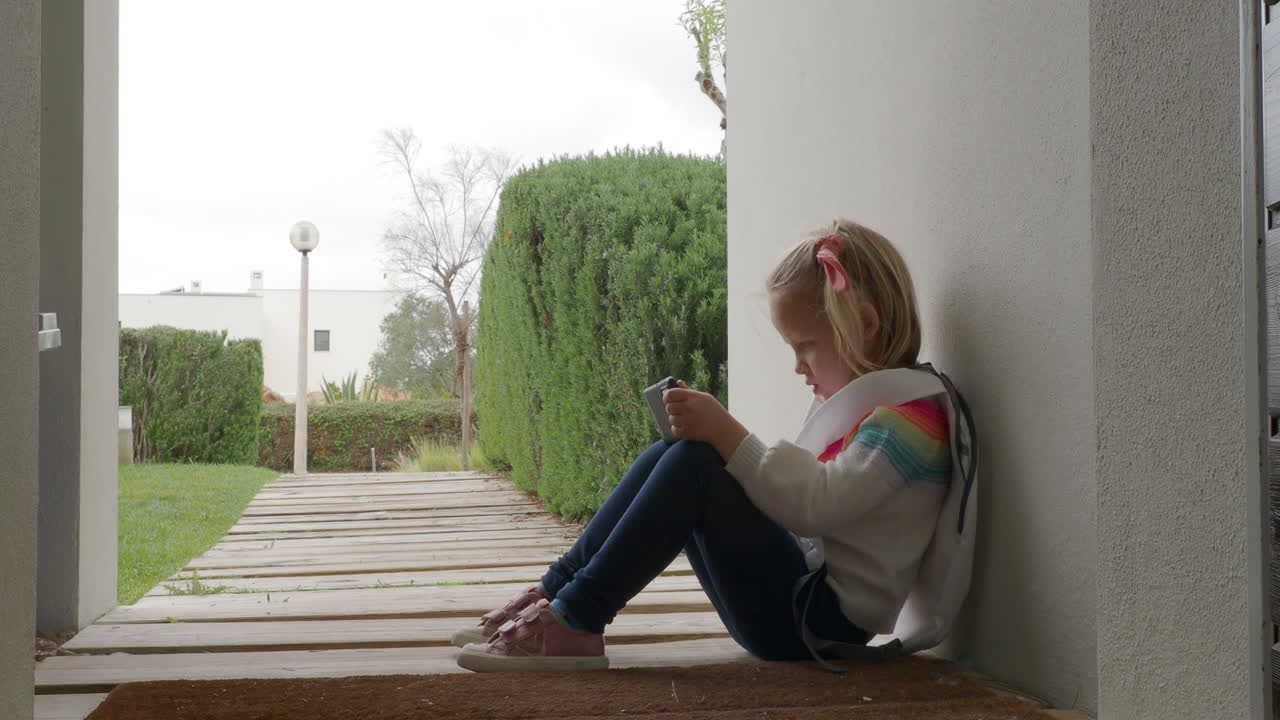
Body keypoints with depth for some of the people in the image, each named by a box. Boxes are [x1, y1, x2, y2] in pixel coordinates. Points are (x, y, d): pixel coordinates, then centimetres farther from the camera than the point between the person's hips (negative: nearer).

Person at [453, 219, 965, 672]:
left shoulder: (908, 416, -11)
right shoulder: (842, 402, 20)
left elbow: (817, 504, -25)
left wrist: (728, 435, -27)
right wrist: (715, 434, 4)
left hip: (823, 621, -9)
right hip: (794, 589, 9)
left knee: (693, 463, -23)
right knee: (663, 457, 3)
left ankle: (573, 621, -22)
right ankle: (554, 592, -3)